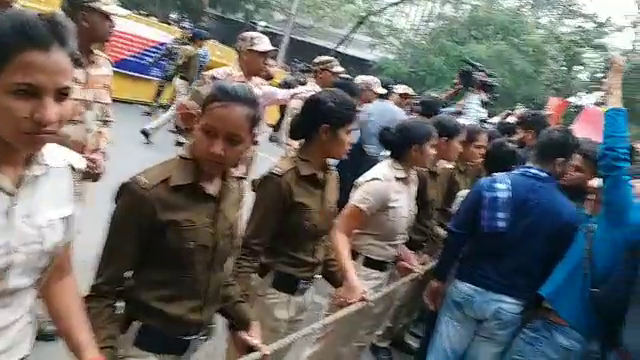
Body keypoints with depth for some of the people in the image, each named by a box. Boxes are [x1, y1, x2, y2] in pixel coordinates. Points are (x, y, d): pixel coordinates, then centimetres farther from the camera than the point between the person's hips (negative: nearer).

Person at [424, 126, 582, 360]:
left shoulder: (491, 184, -6)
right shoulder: (568, 214, -8)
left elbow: (457, 235, -6)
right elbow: (554, 268, -1)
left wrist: (439, 277, 4)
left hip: (466, 288, 1)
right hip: (509, 304, 0)